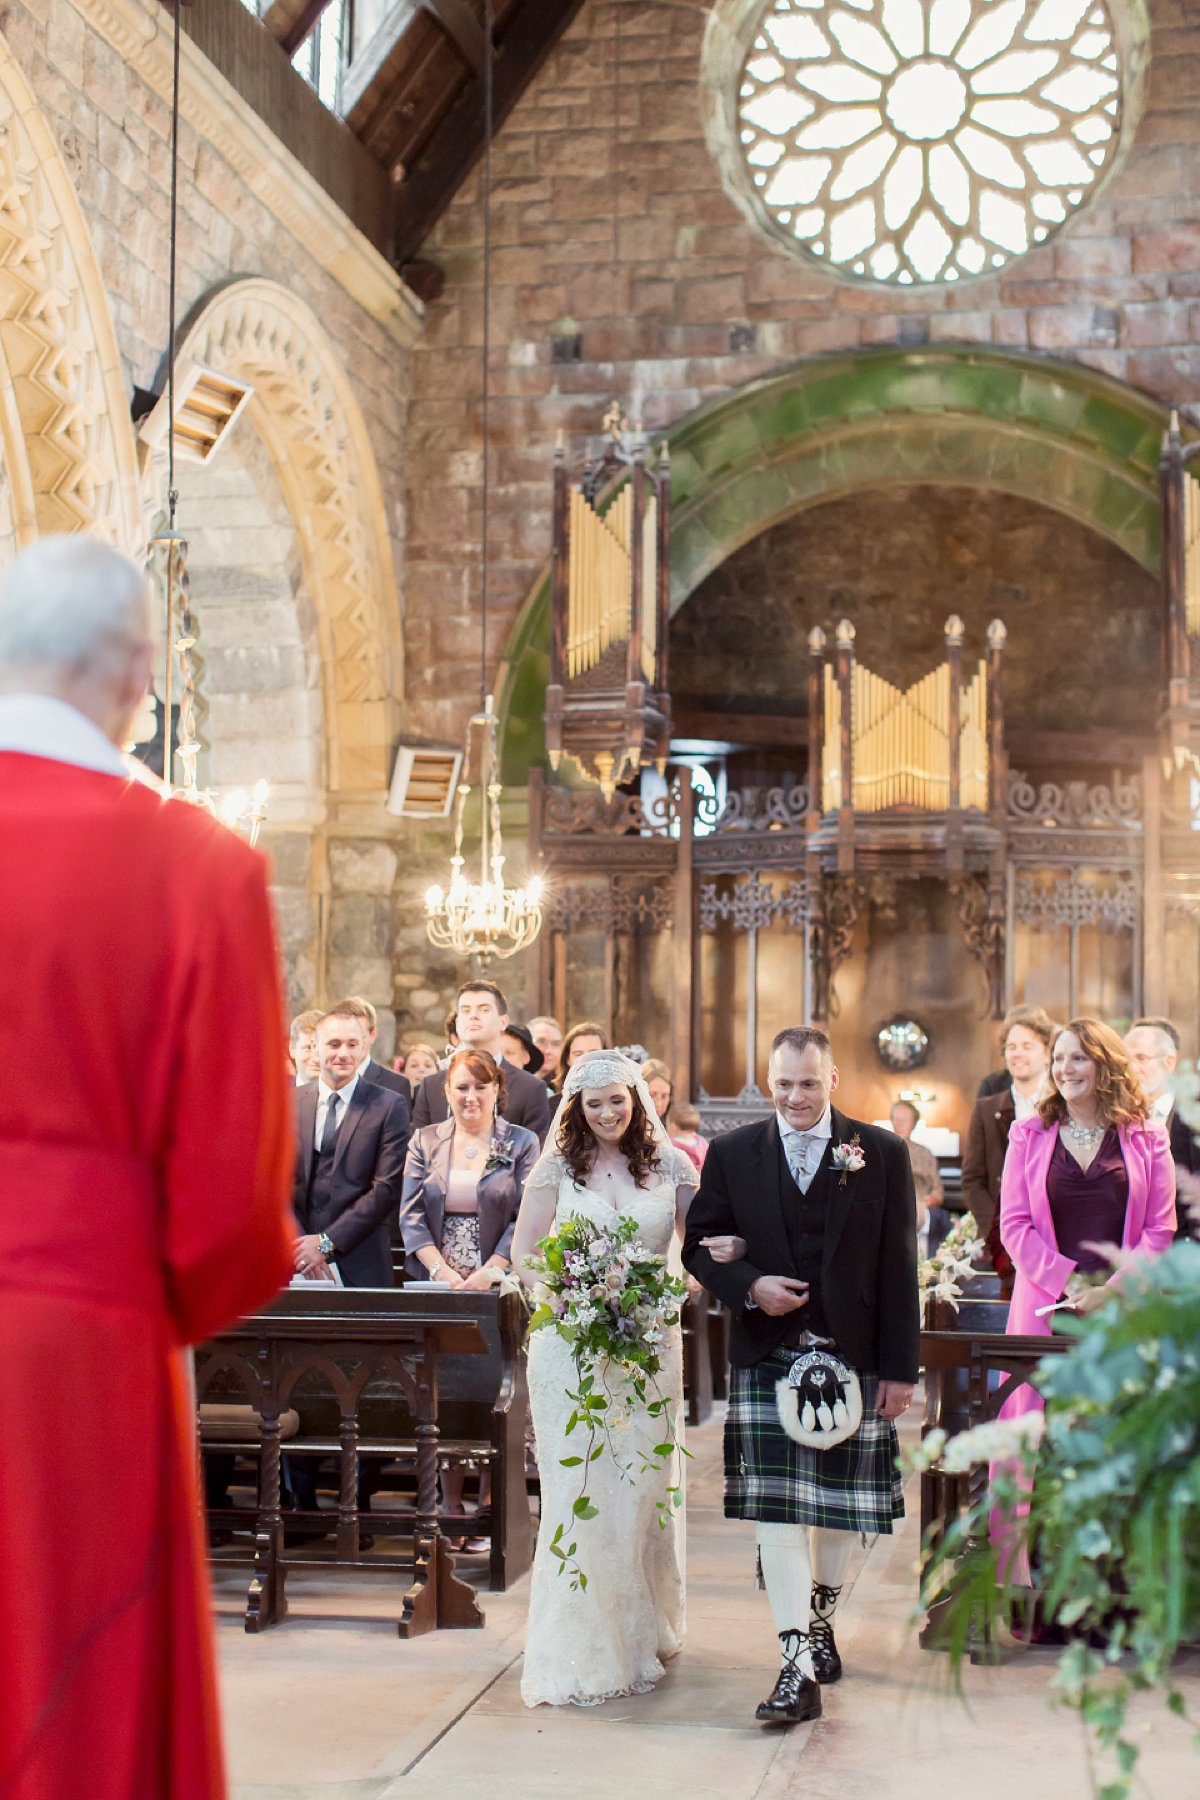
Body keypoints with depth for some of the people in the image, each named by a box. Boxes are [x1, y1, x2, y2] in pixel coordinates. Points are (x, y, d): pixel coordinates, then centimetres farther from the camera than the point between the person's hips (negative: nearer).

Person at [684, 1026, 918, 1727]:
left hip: (852, 1357, 0)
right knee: (778, 1510, -6)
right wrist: (749, 1286, -12)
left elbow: (899, 1269, 0)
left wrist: (901, 1368, -3)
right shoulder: (732, 1154, 5)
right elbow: (700, 1244, 8)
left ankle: (821, 1620, 34)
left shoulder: (884, 1154, 1)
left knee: (839, 1506, 10)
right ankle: (798, 1667, -4)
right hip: (766, 1358, 0)